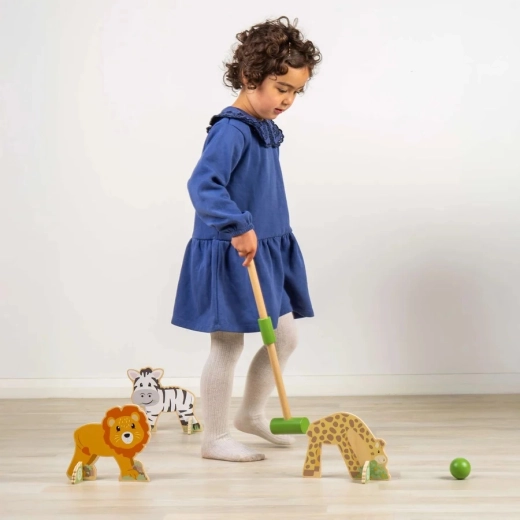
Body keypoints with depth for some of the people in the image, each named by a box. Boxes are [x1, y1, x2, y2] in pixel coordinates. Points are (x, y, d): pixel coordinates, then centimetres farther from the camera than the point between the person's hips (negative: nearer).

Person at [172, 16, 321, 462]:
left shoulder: (266, 130, 10)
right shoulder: (231, 131, -19)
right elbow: (202, 185, -31)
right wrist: (239, 227, -36)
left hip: (269, 253, 9)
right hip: (231, 257, -9)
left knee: (285, 338, 15)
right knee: (228, 343, 1)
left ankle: (252, 413, 34)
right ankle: (215, 438, 15)